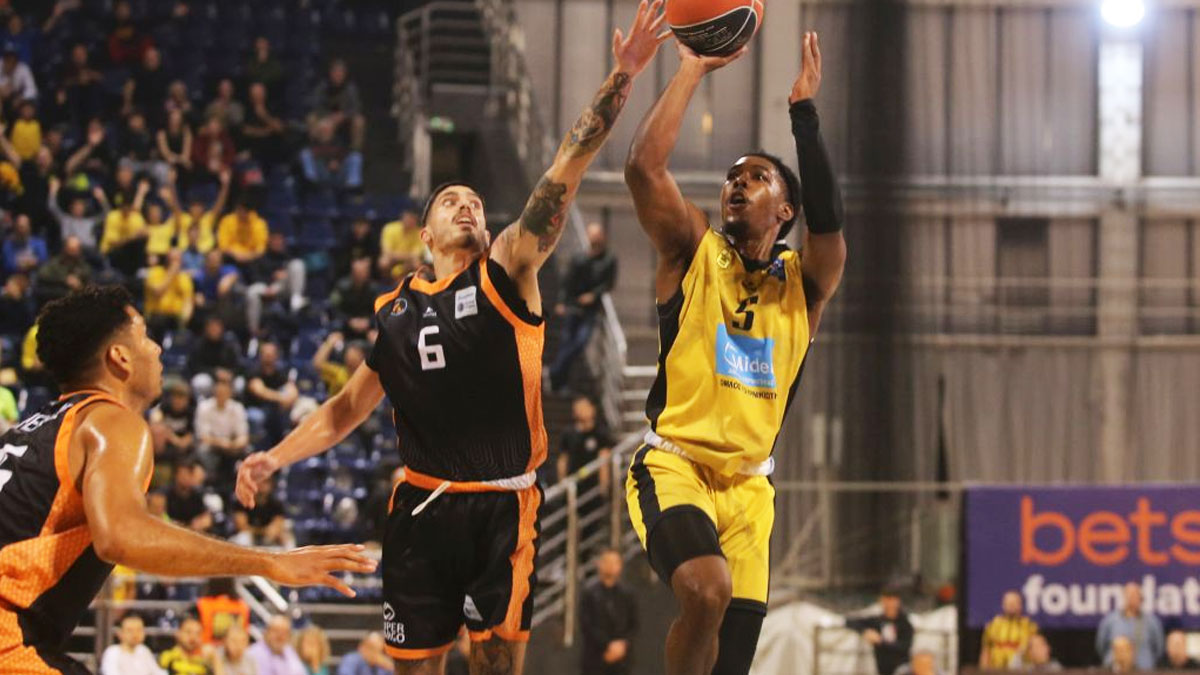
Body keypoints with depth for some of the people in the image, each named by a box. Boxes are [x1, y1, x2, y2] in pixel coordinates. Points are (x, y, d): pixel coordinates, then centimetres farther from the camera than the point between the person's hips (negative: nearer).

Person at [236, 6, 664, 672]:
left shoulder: (507, 274, 3)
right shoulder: (390, 310, 13)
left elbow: (565, 172, -7)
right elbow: (348, 405, 21)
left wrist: (621, 79, -16)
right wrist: (274, 458, 7)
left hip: (502, 506, -3)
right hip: (421, 509, 3)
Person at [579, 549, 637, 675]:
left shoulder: (627, 595, 9)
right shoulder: (589, 594, 1)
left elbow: (633, 626, 8)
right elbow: (586, 625, -5)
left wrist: (623, 644, -9)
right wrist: (608, 645, -12)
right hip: (594, 659, -2)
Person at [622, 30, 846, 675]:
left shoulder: (803, 281, 7)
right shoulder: (694, 252, 3)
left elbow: (829, 220, -15)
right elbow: (644, 164, -12)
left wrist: (803, 109, -17)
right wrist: (693, 70, -9)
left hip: (749, 484, 4)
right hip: (673, 463, -4)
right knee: (707, 590, -31)